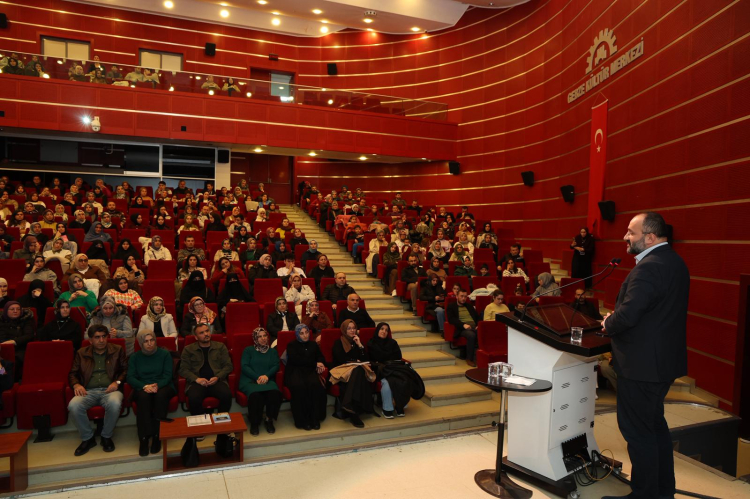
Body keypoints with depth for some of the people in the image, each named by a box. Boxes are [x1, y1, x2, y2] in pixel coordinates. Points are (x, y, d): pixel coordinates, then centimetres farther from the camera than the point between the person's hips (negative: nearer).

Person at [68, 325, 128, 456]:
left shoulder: (117, 350, 13)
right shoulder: (81, 353, 18)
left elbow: (126, 370, 10)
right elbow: (72, 373, 18)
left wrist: (117, 382, -8)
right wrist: (76, 385, -3)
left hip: (110, 390, -2)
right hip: (88, 391, 2)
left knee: (115, 403, -37)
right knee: (73, 406, -31)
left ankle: (106, 436, -8)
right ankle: (87, 438, -6)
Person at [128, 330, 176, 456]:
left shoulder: (164, 354, 7)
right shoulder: (134, 357, 12)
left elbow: (167, 375, -1)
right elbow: (130, 377, 1)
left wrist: (157, 385, -22)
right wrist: (144, 386, -19)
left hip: (162, 386, -1)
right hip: (142, 388, 1)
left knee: (161, 395, -37)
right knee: (144, 396, -36)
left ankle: (157, 436, -30)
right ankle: (144, 438, -35)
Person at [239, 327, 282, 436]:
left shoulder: (272, 351, 21)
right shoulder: (248, 350, 14)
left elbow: (276, 366, 7)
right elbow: (244, 366, 0)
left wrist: (267, 375, -14)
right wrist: (257, 377, -14)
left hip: (267, 380, 2)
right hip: (249, 380, -2)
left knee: (275, 393, -32)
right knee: (255, 395, -36)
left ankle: (269, 420, -11)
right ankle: (254, 423, -15)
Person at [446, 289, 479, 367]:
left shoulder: (469, 305, 29)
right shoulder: (451, 306, 13)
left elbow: (477, 317, 21)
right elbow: (451, 319, -3)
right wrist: (463, 325, -18)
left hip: (474, 326, 4)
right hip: (462, 328, -4)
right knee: (471, 335, -38)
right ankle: (469, 359, -22)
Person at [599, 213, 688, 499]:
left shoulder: (648, 267, -24)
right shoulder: (675, 262, 9)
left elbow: (627, 315, -30)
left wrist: (608, 325, -9)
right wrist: (615, 320, 8)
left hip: (641, 363, -10)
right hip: (664, 359, 10)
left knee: (636, 429, 3)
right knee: (655, 423, 22)